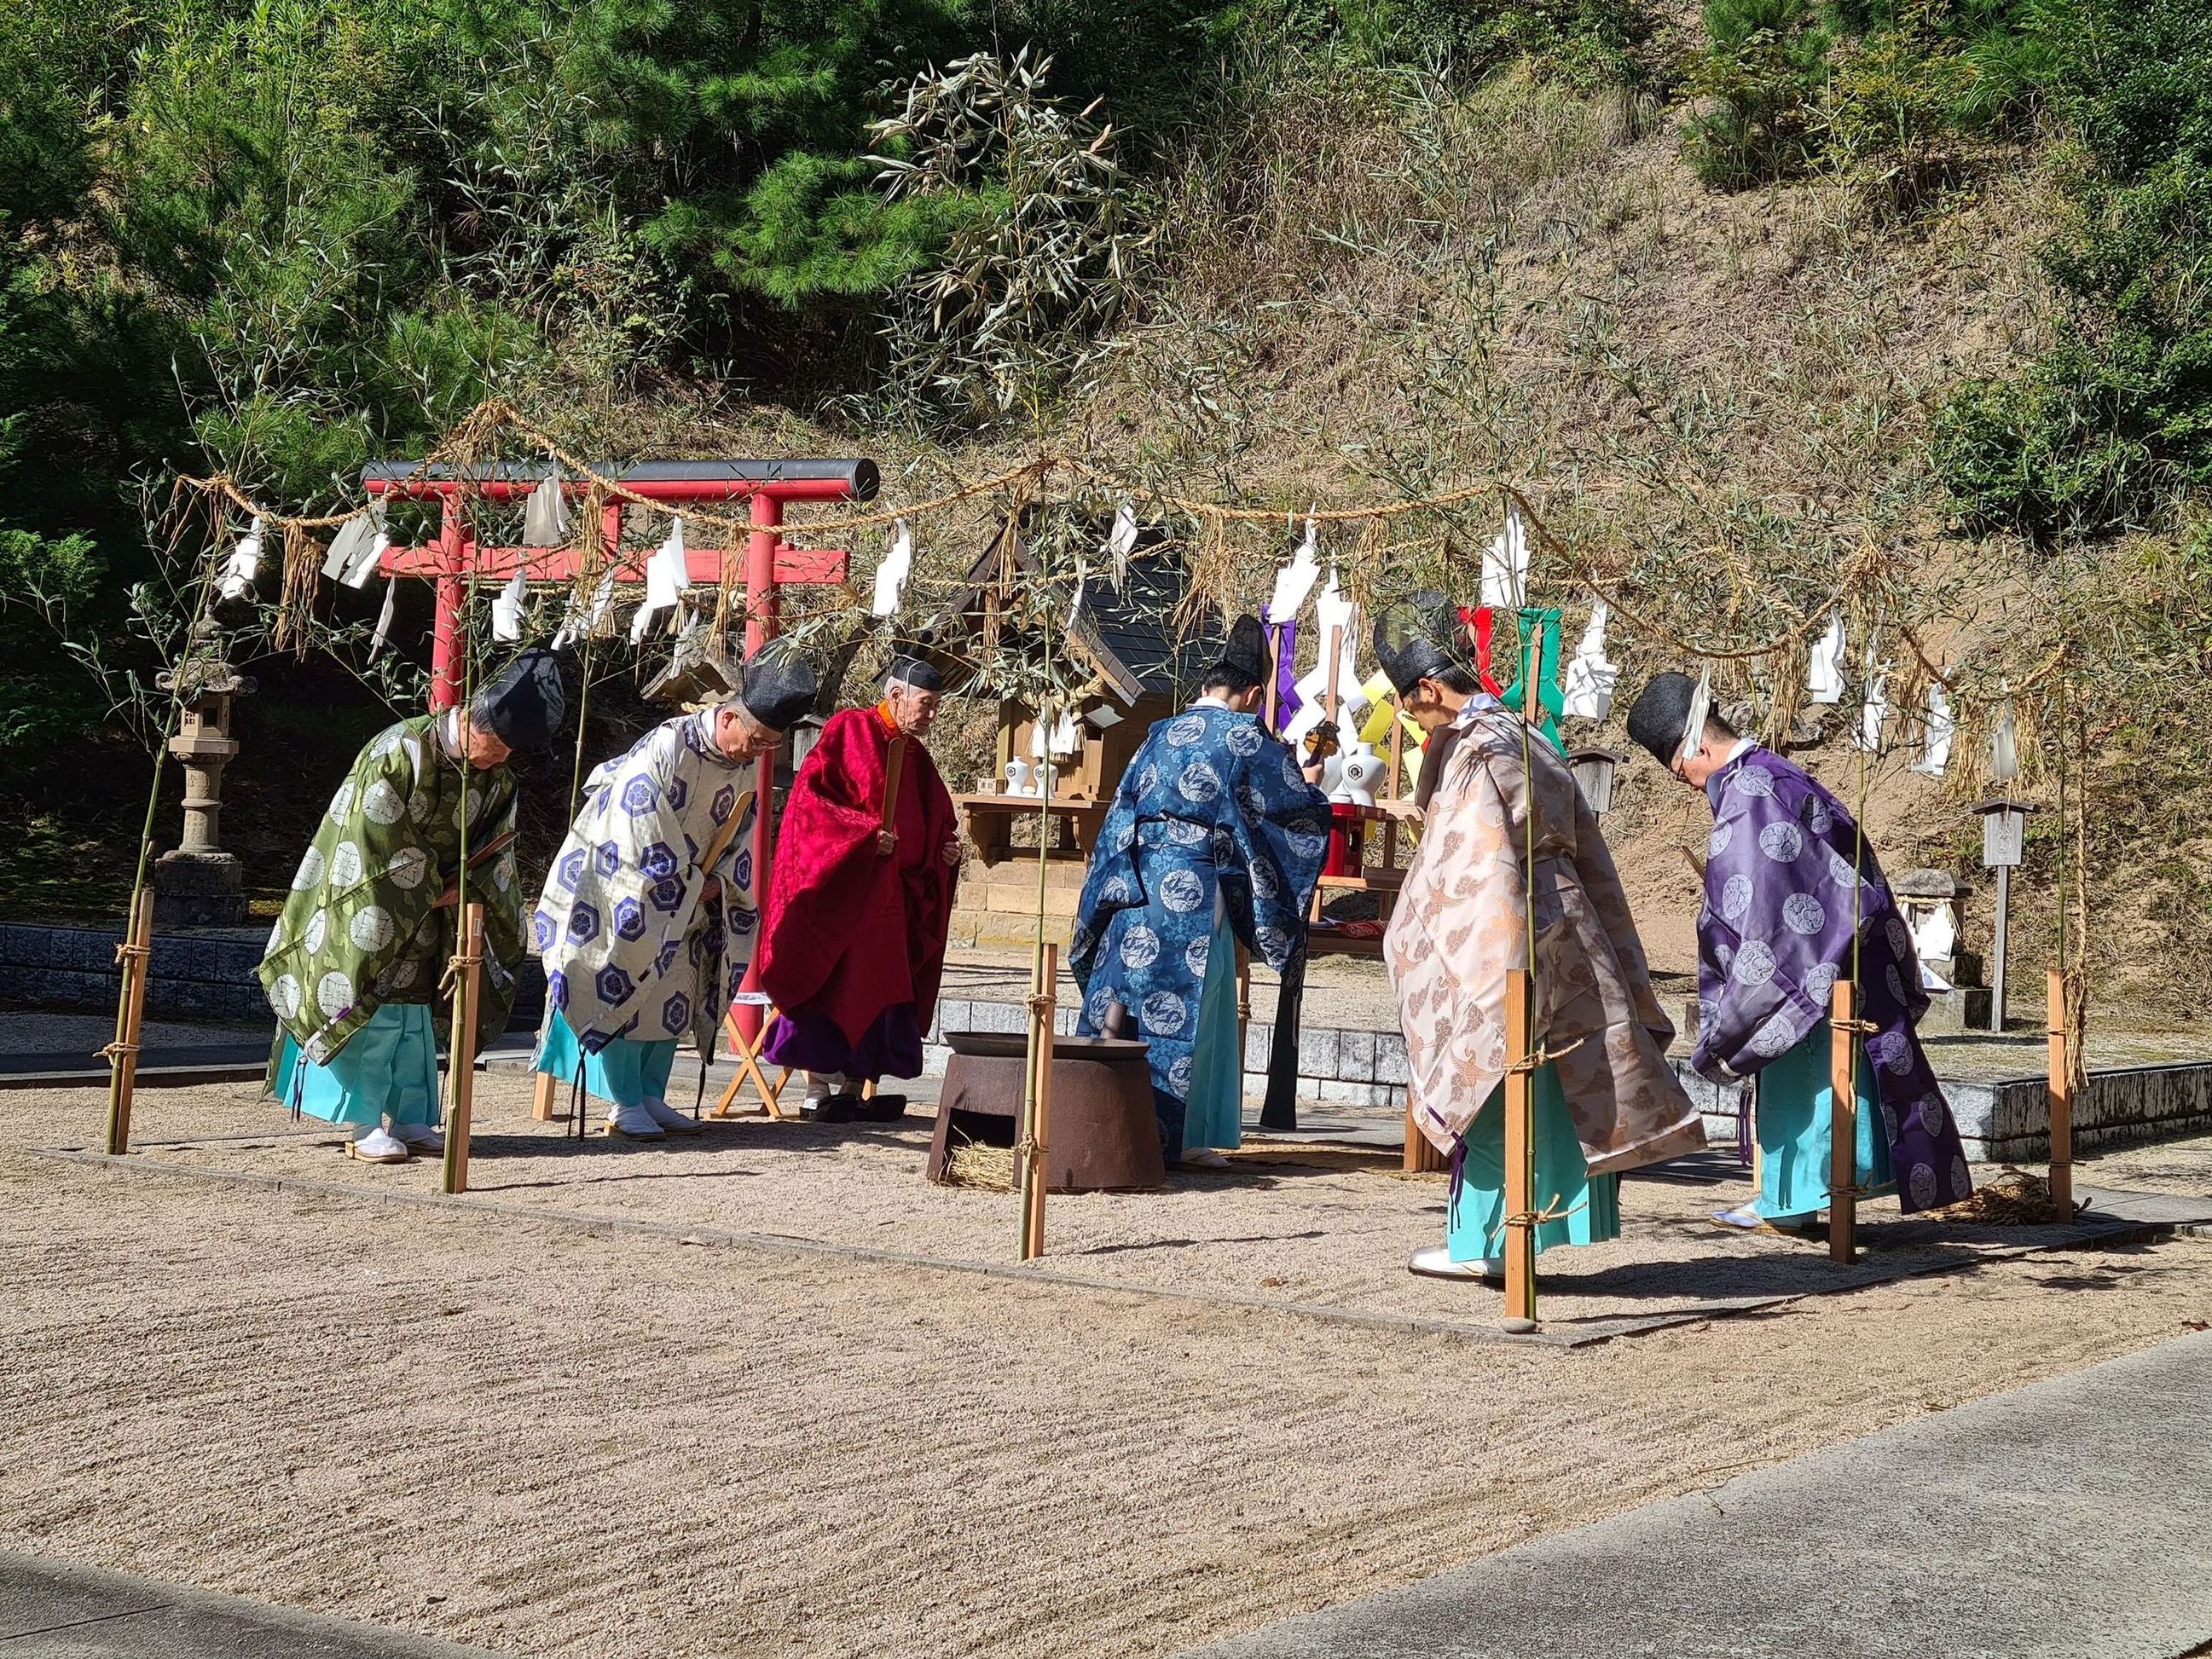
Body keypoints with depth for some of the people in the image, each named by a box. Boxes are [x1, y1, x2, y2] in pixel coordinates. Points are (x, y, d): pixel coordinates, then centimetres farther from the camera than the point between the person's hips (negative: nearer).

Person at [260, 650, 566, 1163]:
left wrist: (463, 889, -13)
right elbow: (382, 845, -24)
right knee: (375, 1007, -9)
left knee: (417, 1008, 8)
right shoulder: (401, 751, -27)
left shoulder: (496, 776, -6)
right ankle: (365, 1124, -4)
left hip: (431, 901, 7)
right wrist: (431, 891, -15)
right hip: (372, 899, -6)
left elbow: (496, 850, 4)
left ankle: (410, 1120, 14)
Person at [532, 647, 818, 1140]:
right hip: (622, 885, -7)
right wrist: (689, 884, -17)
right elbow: (643, 829, -24)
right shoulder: (666, 746, -24)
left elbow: (740, 835, 7)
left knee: (674, 994, 7)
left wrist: (717, 883, -11)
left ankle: (651, 1098, 14)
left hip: (684, 898, 7)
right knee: (624, 986, -7)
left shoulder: (743, 769, -1)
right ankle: (624, 1104, -1)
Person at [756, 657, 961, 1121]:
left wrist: (947, 848, 2)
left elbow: (935, 823, 24)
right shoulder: (848, 731, -6)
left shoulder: (915, 757, 15)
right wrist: (865, 833, -23)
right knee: (832, 985, -6)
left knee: (880, 990, 4)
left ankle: (853, 1091, 8)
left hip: (889, 895, 7)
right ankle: (818, 1091, -2)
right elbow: (810, 796, -15)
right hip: (840, 888, -7)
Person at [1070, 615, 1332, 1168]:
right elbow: (1298, 806, 8)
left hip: (1137, 882, 5)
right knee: (1185, 1010, 1)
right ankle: (1173, 1136, 3)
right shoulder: (1248, 740, -2)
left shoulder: (1161, 734, 13)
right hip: (1194, 892, -5)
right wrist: (1313, 786, 30)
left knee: (1121, 996, 9)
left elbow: (1121, 815, 14)